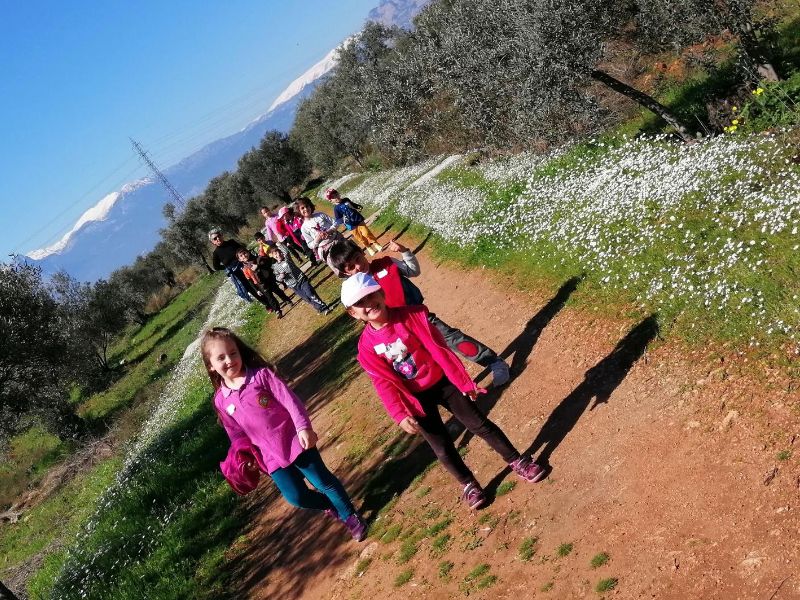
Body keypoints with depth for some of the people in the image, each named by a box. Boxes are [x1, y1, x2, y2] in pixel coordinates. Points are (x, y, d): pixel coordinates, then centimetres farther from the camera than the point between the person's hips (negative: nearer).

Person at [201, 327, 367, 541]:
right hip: (270, 456, 3)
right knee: (296, 496, 1)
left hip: (295, 441, -3)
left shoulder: (261, 375, -11)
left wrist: (303, 427, -23)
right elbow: (236, 433, 9)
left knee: (323, 481, 2)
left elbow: (289, 399, -15)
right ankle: (332, 507, 29)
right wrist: (244, 455, 2)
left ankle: (350, 516, 23)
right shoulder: (221, 401, -1)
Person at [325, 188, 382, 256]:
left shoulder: (346, 200, 0)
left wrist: (359, 207, -1)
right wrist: (343, 219, -36)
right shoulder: (336, 208, -14)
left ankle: (375, 243, 25)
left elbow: (354, 205, 18)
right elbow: (337, 220, -16)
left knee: (366, 233, 5)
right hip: (351, 226, -3)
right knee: (360, 238, 11)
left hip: (359, 220, 3)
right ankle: (368, 248, 31)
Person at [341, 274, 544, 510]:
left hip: (442, 382, 0)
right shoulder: (366, 346, -11)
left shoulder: (411, 315, -13)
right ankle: (468, 484, 29)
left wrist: (464, 381, -9)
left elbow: (439, 349, -12)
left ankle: (517, 461, 23)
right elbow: (384, 383, -11)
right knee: (442, 448, 5)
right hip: (417, 398, 1)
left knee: (480, 424, 4)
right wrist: (400, 415, -21)